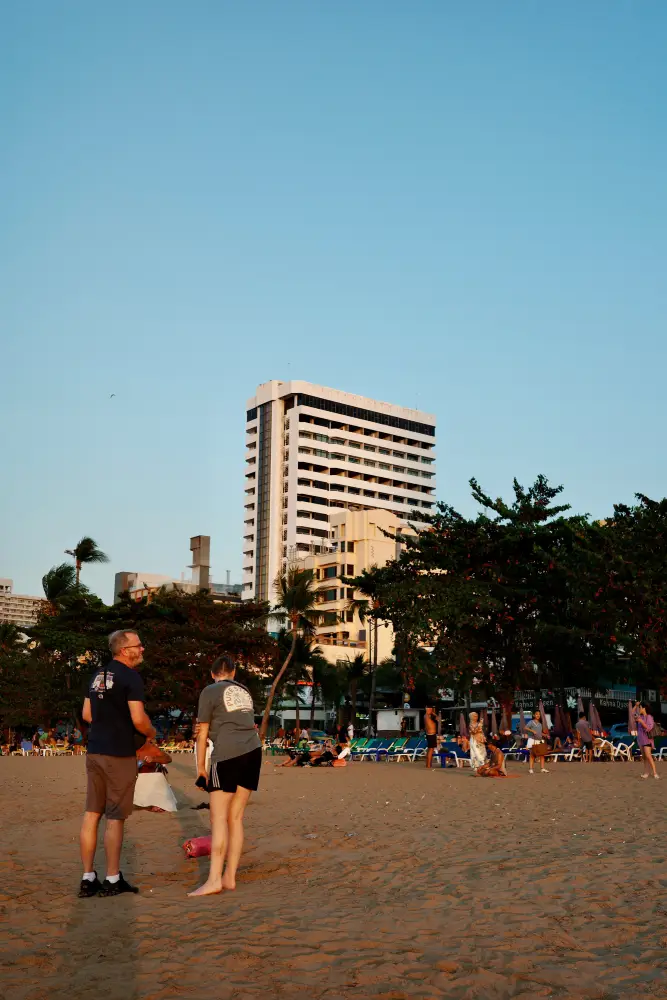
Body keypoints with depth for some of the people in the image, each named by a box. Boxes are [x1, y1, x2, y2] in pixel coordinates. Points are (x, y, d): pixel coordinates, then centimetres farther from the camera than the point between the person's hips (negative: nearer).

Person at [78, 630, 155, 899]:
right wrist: (151, 733, 0)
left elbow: (86, 714, 17)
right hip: (119, 753, -7)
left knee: (92, 813, 9)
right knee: (115, 817, 0)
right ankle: (112, 880, 6)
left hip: (94, 751, 7)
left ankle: (88, 879, 14)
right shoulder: (131, 677, -13)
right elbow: (138, 718, -19)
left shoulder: (98, 676, 12)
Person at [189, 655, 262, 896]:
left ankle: (214, 879, -11)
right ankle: (230, 877, 8)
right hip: (253, 752, 6)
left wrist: (200, 765, 11)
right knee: (235, 817, 8)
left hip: (227, 755, -6)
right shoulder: (244, 691, 21)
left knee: (218, 817, -6)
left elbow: (203, 732, 4)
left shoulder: (209, 692, 4)